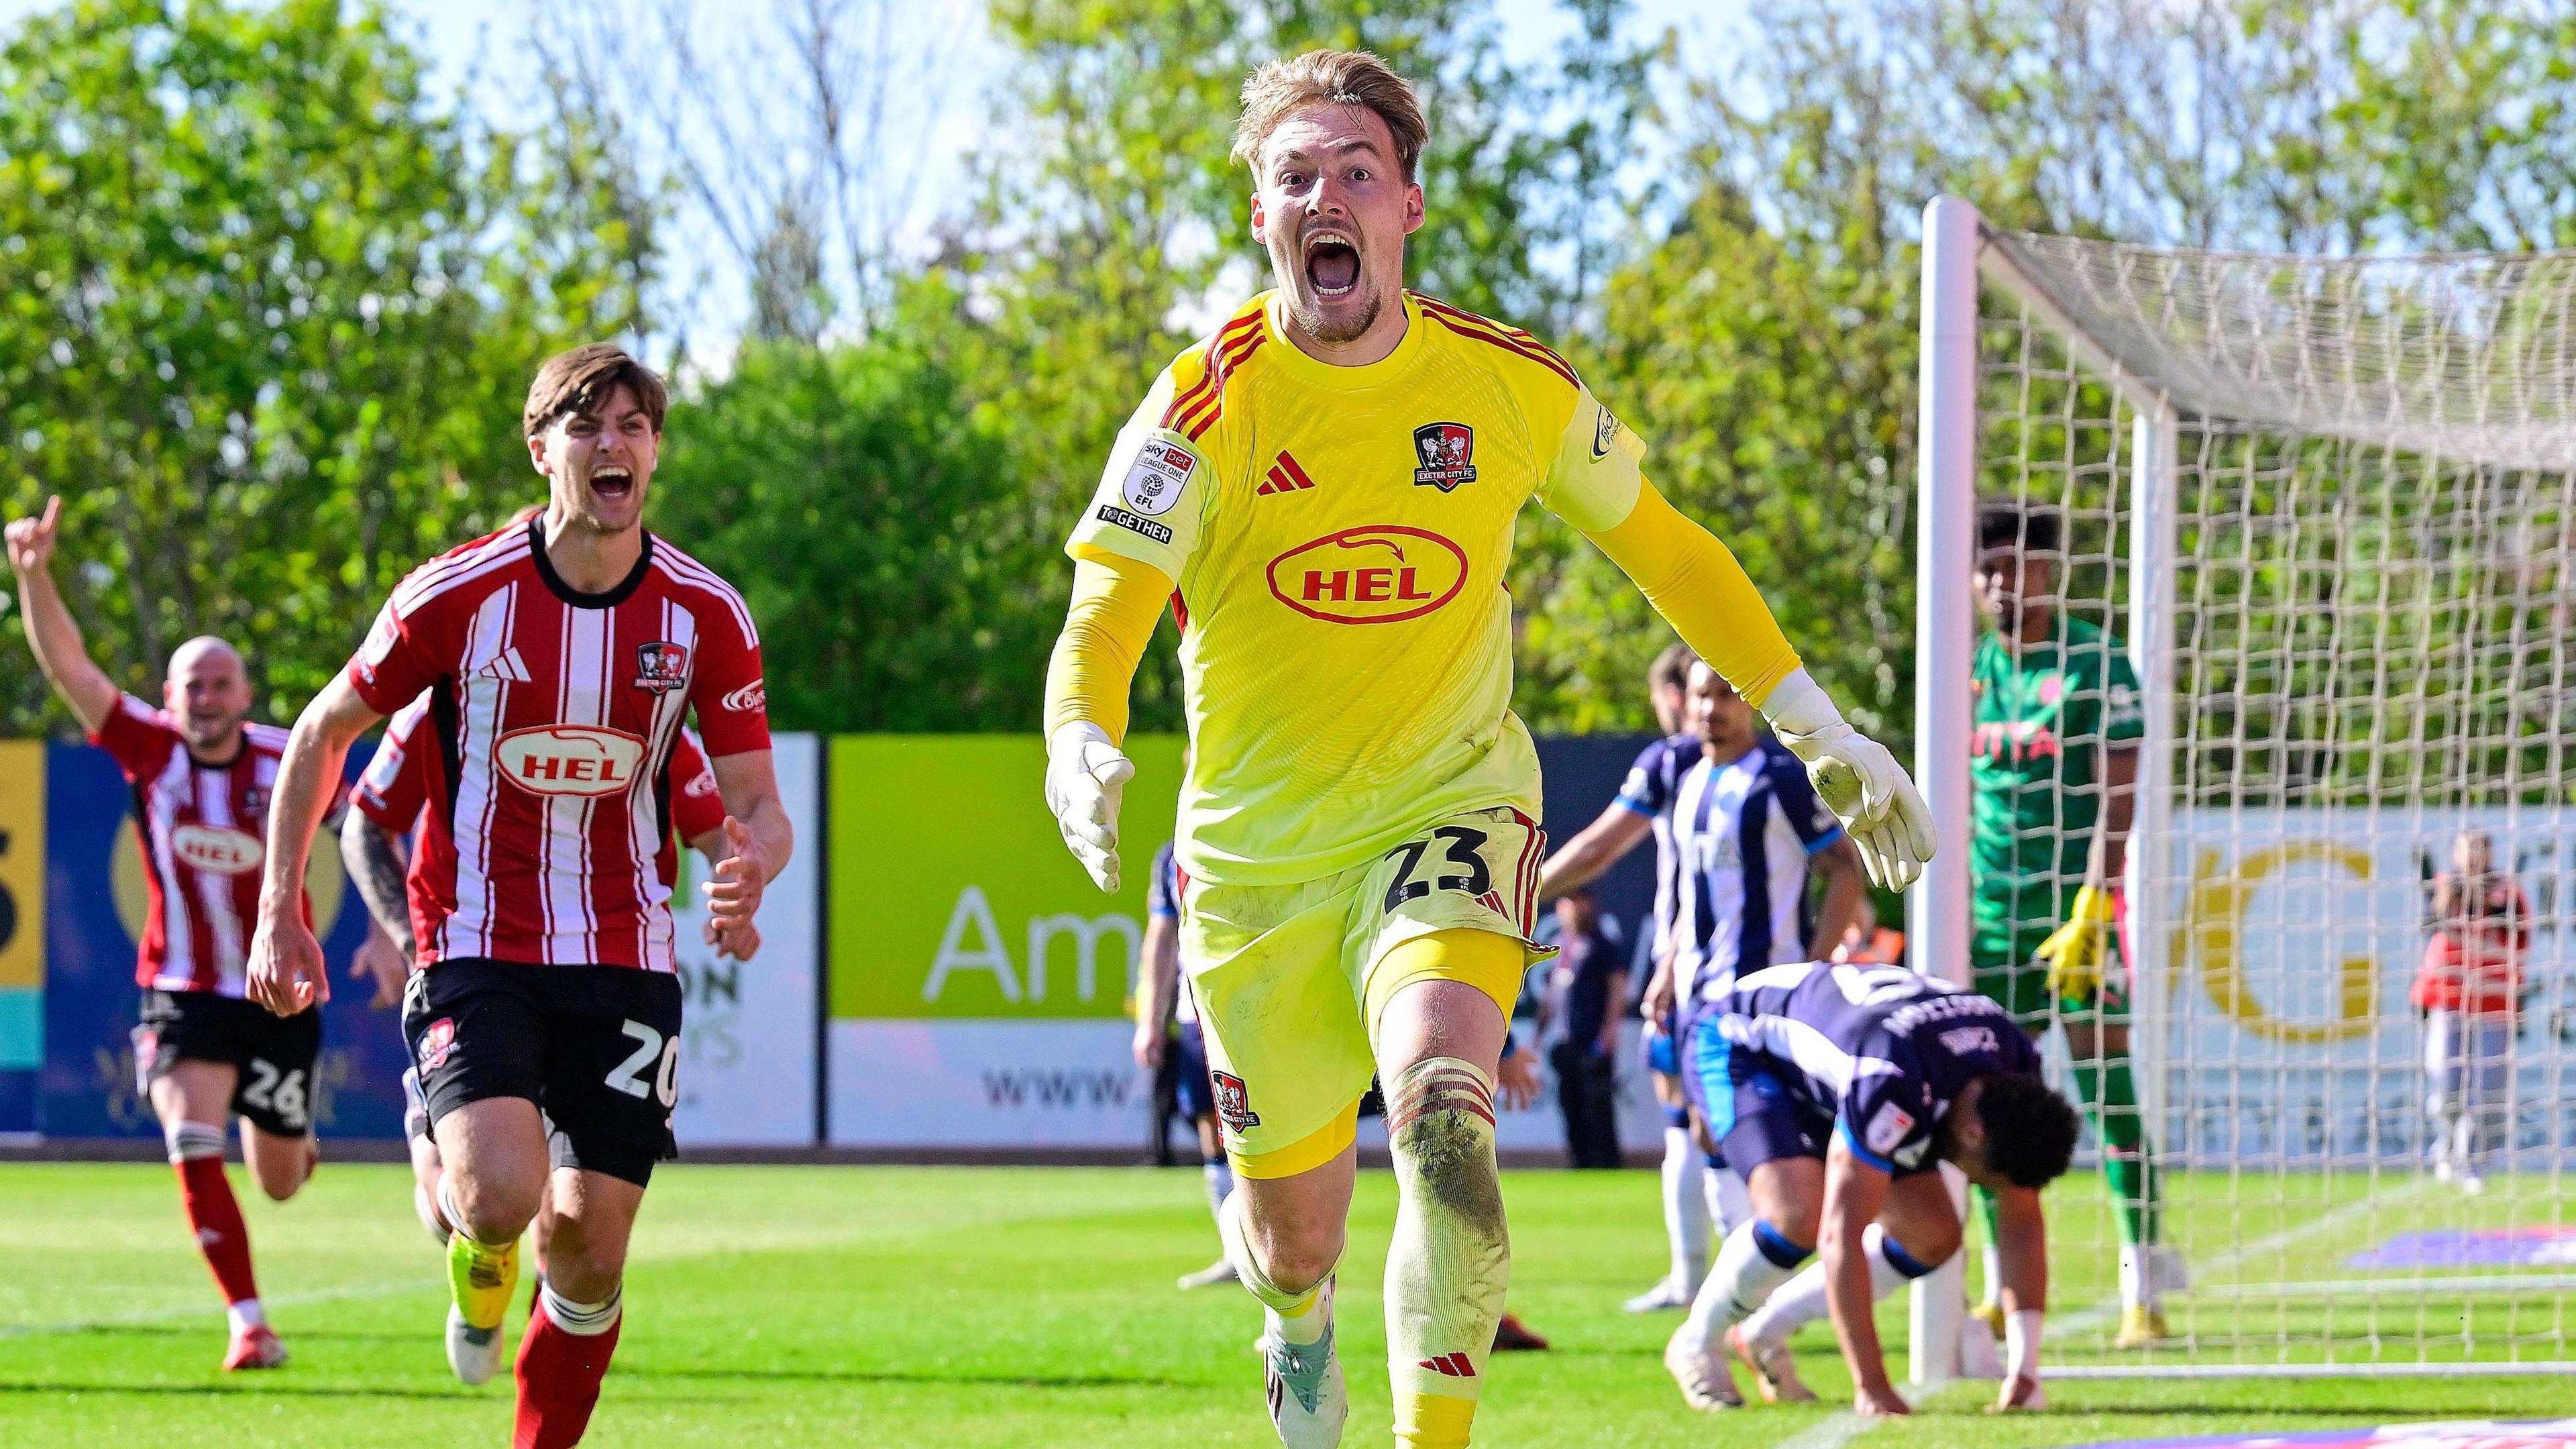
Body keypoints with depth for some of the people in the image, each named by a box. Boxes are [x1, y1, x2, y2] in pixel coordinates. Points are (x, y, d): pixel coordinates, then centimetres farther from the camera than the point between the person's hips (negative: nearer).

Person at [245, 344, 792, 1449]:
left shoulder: (706, 615, -4)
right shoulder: (459, 595, -9)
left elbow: (756, 804, 1)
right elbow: (324, 731, 4)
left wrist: (752, 864, -25)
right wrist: (279, 913, -1)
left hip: (625, 957, 2)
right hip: (475, 944, -2)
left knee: (590, 1241, 1)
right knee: (504, 1193, -24)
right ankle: (473, 1241, 14)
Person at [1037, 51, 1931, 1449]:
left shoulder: (1514, 387, -4)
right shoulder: (1206, 405, -11)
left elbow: (1664, 548, 12)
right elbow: (1104, 611, -21)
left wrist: (1823, 731, 12)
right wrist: (1079, 747, -44)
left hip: (1449, 816, 0)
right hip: (1256, 853, 0)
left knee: (1441, 1122, -30)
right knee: (1294, 1232, 11)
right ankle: (1298, 1316, 50)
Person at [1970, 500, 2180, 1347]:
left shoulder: (2096, 664, -5)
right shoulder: (1969, 670, 12)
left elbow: (2119, 799, -10)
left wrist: (2089, 918, -18)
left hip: (2079, 907, -5)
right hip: (1992, 918, 5)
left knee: (2109, 1098, -8)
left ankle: (2144, 1292, -4)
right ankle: (2005, 1294, 10)